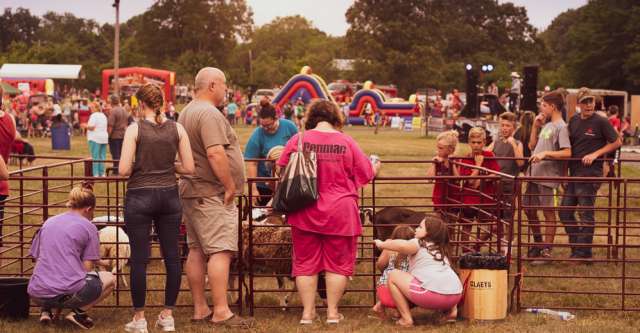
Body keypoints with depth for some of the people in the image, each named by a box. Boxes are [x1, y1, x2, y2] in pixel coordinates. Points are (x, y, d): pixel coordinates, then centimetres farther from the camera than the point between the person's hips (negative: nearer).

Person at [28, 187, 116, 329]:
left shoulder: (48, 223, 17)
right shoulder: (89, 227, 4)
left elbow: (37, 259, 19)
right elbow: (87, 268, 0)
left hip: (38, 296, 5)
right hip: (68, 293, -5)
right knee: (110, 279, 20)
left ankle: (46, 310, 11)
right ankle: (78, 311, 0)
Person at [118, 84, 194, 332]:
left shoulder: (135, 129, -8)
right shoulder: (177, 129, 0)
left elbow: (124, 170, -12)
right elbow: (189, 167, 0)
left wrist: (139, 167, 8)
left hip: (140, 197, -3)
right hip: (169, 196, 3)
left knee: (139, 258, 3)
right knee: (172, 256, 10)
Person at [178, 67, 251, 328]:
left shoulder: (187, 112, 18)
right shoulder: (209, 114, -16)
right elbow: (215, 153, -26)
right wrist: (230, 187, -18)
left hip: (190, 190, 11)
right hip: (212, 194, -11)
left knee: (196, 250, 11)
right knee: (221, 251, -10)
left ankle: (200, 309, 17)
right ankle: (221, 312, -11)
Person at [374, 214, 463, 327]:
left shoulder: (418, 243, 8)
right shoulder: (441, 248, 28)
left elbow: (402, 245, -11)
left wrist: (381, 244, 3)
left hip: (433, 294, -7)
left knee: (393, 275, 10)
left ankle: (406, 319, 5)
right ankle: (451, 310, 21)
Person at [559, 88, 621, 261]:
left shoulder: (601, 122, -8)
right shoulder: (573, 121, 10)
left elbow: (617, 142, -4)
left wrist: (595, 154, -12)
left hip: (590, 174, -7)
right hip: (574, 173, 7)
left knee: (586, 214, -1)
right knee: (565, 212, 10)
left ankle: (583, 252, 8)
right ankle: (577, 247, 21)